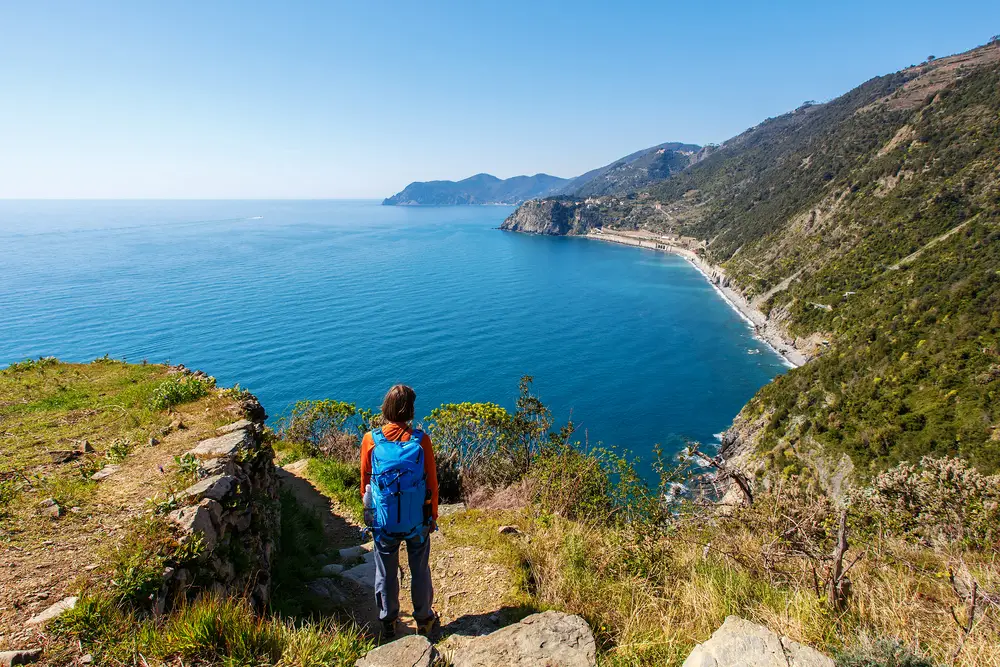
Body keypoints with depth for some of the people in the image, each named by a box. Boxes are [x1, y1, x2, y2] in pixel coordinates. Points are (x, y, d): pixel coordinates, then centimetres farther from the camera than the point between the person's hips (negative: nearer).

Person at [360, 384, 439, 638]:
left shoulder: (370, 440, -12)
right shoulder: (421, 440, -14)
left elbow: (365, 481, -1)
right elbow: (432, 483, -7)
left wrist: (368, 511, 15)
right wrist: (433, 517, 7)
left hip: (383, 521, 1)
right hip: (417, 521, 0)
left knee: (386, 573, 19)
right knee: (420, 571, 19)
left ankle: (388, 623, 36)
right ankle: (424, 620, 35)